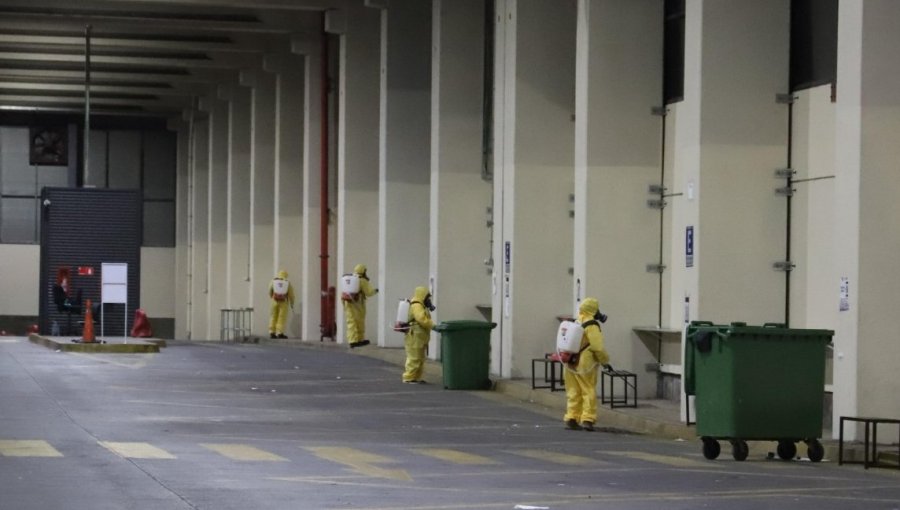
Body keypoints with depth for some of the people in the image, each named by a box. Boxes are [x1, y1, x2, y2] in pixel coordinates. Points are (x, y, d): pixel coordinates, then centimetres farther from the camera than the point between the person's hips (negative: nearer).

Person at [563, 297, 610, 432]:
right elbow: (597, 347, -18)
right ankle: (587, 419, -5)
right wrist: (605, 360, -5)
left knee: (573, 392, 11)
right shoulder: (592, 326, -13)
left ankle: (571, 419, 10)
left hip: (571, 365, 7)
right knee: (589, 392, -1)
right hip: (585, 365, -7)